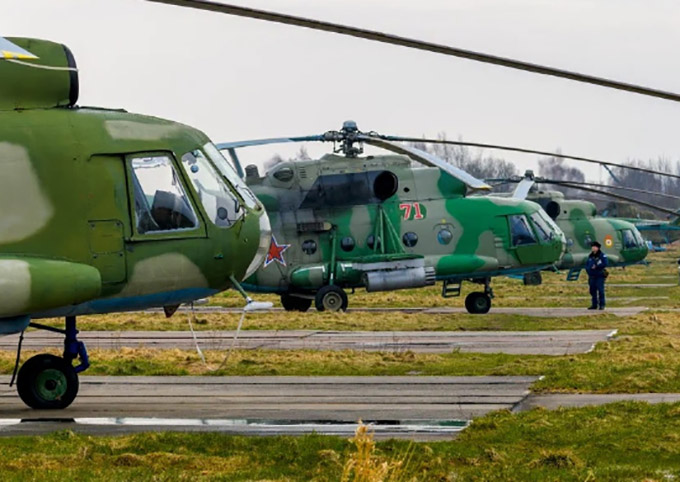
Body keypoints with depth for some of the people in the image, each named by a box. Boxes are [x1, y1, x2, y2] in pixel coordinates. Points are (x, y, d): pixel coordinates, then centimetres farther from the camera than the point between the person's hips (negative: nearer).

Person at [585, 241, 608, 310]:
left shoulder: (602, 256, -4)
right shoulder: (590, 256, 16)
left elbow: (604, 264, -13)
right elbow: (587, 264, 18)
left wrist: (596, 267, -13)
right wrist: (588, 269, 0)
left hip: (600, 276, -6)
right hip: (592, 276, 6)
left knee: (600, 290, -8)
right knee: (592, 290, 7)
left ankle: (602, 305, -5)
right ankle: (594, 305, 14)